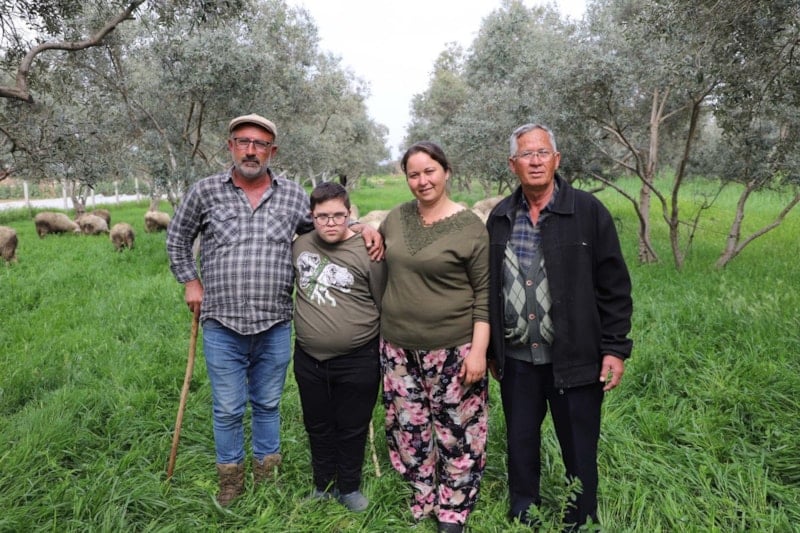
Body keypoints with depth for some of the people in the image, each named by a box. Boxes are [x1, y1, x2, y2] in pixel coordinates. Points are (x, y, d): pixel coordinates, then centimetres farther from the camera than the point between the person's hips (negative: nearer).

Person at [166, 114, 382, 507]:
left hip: (274, 327, 1)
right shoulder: (205, 191, 0)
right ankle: (231, 479, 33)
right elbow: (177, 239, 14)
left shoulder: (294, 196, 3)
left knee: (268, 404, 18)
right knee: (227, 410, 11)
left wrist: (363, 227, -2)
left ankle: (267, 473, 38)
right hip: (222, 327, -1)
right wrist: (190, 281, 8)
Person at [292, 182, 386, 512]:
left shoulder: (367, 253, -12)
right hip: (309, 359, 4)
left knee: (352, 429, 13)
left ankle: (349, 488, 34)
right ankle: (323, 485, 39)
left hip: (358, 362, -4)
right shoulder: (300, 245, 0)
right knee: (318, 426, 19)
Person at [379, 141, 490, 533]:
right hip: (399, 346, 5)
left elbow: (485, 294, -9)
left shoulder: (470, 227, -9)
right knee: (409, 430, 15)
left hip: (452, 349, -4)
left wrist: (479, 350, -14)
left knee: (456, 432, 7)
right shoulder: (396, 218, 5)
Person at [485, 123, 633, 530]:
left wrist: (615, 348, -8)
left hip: (574, 358, -3)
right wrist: (491, 349, 12)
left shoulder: (588, 211, -5)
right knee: (520, 445, 17)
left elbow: (614, 286, -5)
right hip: (516, 359, 3)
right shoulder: (500, 217, 5)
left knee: (580, 451, 11)